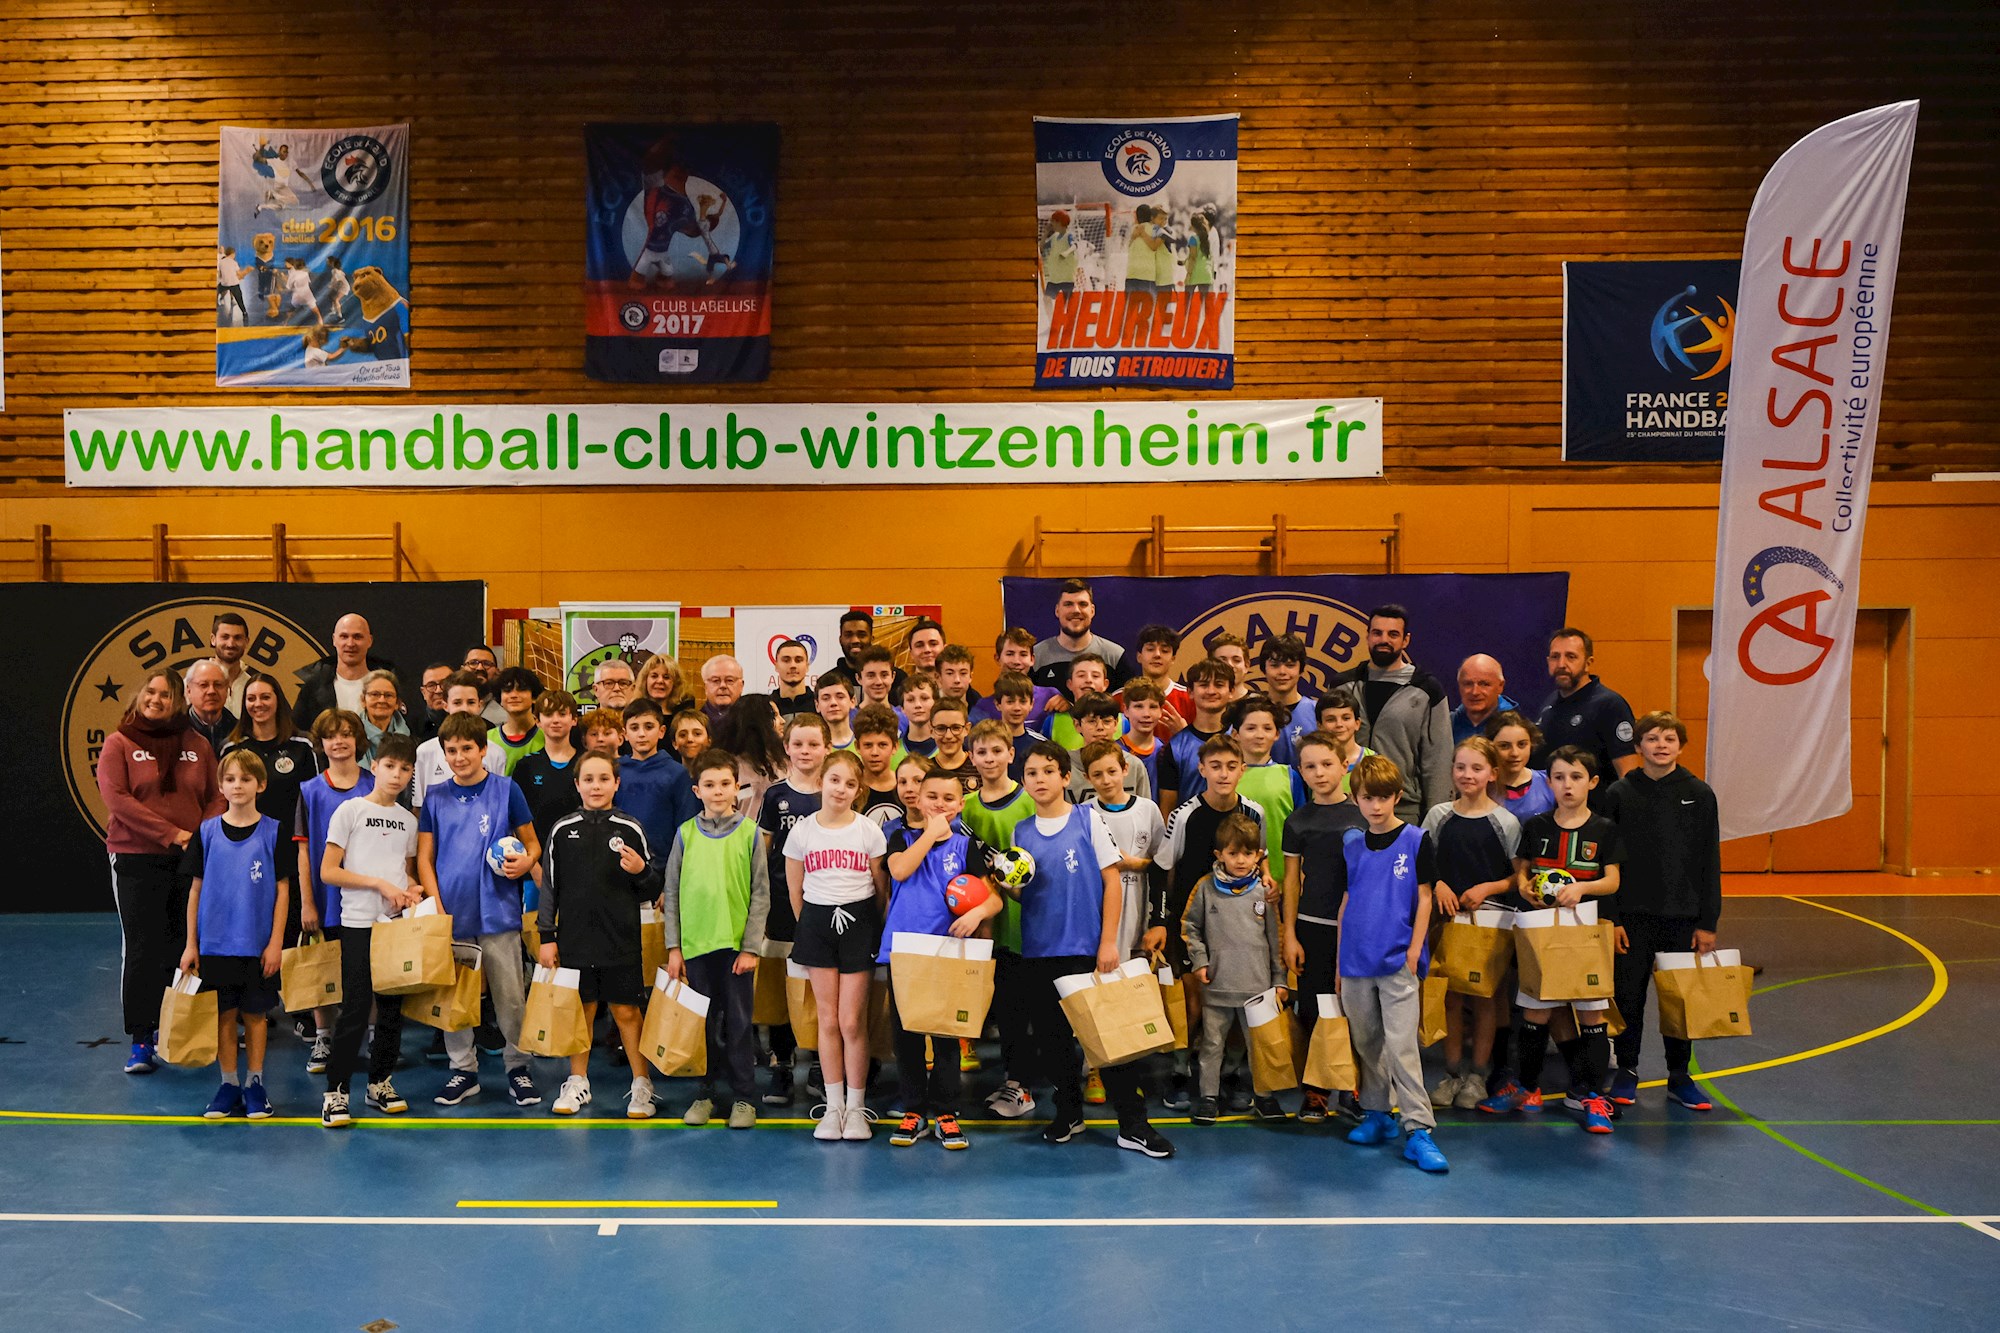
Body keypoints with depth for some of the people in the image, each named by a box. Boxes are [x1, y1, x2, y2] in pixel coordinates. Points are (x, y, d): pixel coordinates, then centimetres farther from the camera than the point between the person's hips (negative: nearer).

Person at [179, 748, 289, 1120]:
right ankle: (229, 1085, 19)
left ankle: (255, 1084, 19)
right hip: (215, 942, 1)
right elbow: (196, 889, 5)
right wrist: (190, 944, 3)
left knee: (255, 1013, 7)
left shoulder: (273, 832, -3)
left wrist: (276, 942, -6)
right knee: (223, 1014, 7)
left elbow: (282, 889, -2)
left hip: (257, 944, -1)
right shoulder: (207, 832, 1)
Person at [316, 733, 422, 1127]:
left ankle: (381, 1081, 21)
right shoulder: (350, 810, -2)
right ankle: (336, 1090, -1)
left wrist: (412, 890, 0)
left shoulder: (409, 820, 13)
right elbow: (328, 872, -6)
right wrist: (379, 884, -13)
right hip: (359, 921, -5)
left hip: (399, 921, 5)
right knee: (355, 1008, -9)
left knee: (392, 1006, 9)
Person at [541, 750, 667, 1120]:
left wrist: (641, 871, -17)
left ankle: (641, 1085, 16)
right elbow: (549, 885, 6)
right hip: (575, 938, 1)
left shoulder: (631, 829, 0)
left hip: (621, 939, -1)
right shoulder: (562, 830, 3)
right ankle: (577, 1083, 26)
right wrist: (547, 937, 3)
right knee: (581, 1010, 11)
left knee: (626, 1011, 4)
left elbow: (654, 888, 5)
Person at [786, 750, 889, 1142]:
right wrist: (812, 925, 8)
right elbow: (795, 891, 8)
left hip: (859, 923, -1)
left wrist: (864, 922, 5)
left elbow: (882, 888, 3)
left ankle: (856, 1108, 11)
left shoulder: (869, 830, -3)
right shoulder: (801, 831, 0)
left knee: (852, 1021, -1)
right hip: (817, 923, 2)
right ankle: (833, 1106, 15)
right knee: (828, 1020, 6)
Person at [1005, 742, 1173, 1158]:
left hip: (1087, 947, -4)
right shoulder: (1021, 832, 9)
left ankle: (1132, 1124, 5)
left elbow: (1112, 881, -3)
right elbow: (1022, 894, 13)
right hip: (1039, 951, 4)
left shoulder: (1088, 819, -2)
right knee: (1050, 1038, 10)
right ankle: (1069, 1111, 29)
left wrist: (1108, 942, -8)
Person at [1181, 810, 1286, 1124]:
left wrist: (1279, 979, 6)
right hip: (1217, 984, 0)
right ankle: (1208, 1095, 21)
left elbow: (1276, 936, 5)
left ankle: (1264, 1094, 26)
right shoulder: (1206, 887, -2)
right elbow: (1189, 925, 8)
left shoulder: (1265, 889, 0)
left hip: (1257, 984, 0)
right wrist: (1199, 960, 0)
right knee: (1212, 1043, 9)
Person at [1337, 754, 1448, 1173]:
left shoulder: (1417, 840, -1)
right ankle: (1377, 1115, 26)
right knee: (1367, 1044, 13)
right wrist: (1340, 958, 11)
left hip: (1398, 962, -4)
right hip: (1356, 962, 4)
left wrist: (1414, 953, -7)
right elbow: (1346, 902, 12)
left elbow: (1424, 898, 0)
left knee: (1402, 1046, -9)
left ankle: (1418, 1131, -6)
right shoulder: (1350, 844, 8)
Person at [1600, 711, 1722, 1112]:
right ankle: (1626, 1071, 19)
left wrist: (1707, 922, -1)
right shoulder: (1620, 793, -1)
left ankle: (1679, 1076, 23)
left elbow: (1710, 863, 3)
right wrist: (1610, 918, -6)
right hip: (1633, 916, -1)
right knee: (1628, 996, 5)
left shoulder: (1699, 794, 1)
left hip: (1682, 916, 1)